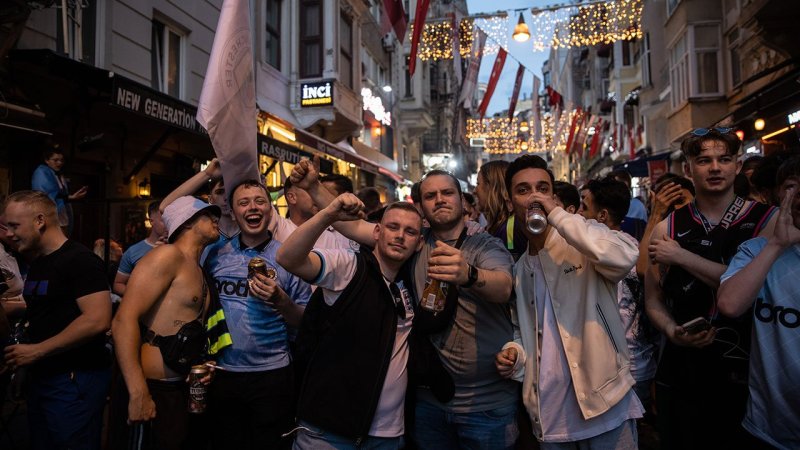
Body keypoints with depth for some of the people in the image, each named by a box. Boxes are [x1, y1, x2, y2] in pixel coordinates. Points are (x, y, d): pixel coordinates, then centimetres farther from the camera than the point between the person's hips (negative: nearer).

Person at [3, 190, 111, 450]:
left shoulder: (80, 260, -16)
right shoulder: (37, 264, 13)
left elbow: (97, 320, -26)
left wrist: (37, 351, -19)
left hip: (74, 380, -9)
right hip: (41, 377, 9)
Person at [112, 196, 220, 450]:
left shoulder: (198, 271, 15)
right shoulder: (169, 256, -12)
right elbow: (124, 321, -21)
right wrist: (139, 394, -25)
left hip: (182, 388, 9)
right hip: (156, 390, -9)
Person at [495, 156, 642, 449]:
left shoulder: (582, 242, -5)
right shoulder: (520, 268, 12)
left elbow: (625, 256, -28)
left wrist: (556, 214, -21)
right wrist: (514, 352, 0)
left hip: (604, 405, -5)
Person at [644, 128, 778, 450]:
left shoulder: (768, 221, -4)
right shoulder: (667, 228, 2)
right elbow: (653, 300, 5)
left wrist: (682, 257, -16)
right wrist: (672, 331, -14)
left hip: (750, 374, -1)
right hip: (681, 375, 2)